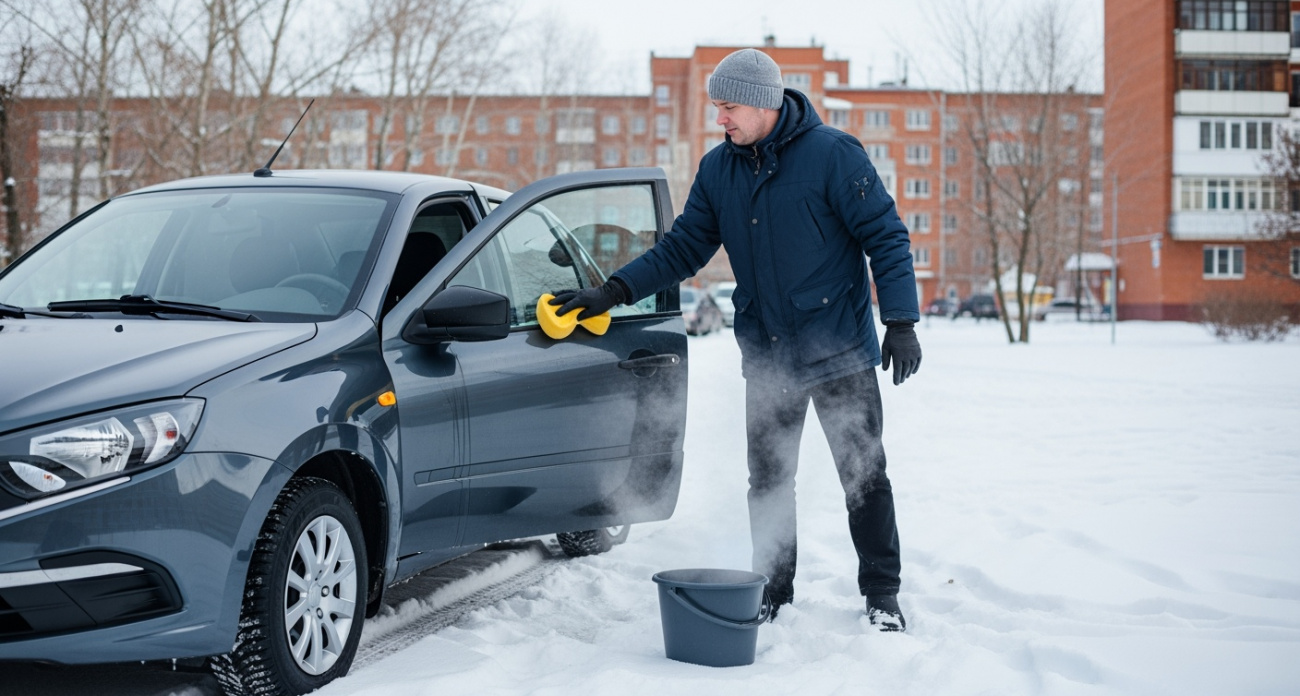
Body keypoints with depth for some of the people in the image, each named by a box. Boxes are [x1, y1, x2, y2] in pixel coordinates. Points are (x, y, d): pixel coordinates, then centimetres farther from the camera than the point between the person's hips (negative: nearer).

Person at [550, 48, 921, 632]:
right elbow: (682, 249, 9)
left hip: (839, 352, -5)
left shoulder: (832, 154, -12)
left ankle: (882, 596, 15)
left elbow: (885, 237, -10)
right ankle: (774, 599, 20)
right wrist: (610, 293, -1)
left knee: (864, 476, 3)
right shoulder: (718, 168, 5)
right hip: (766, 358, 5)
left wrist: (900, 322, -17)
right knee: (768, 481, 8)